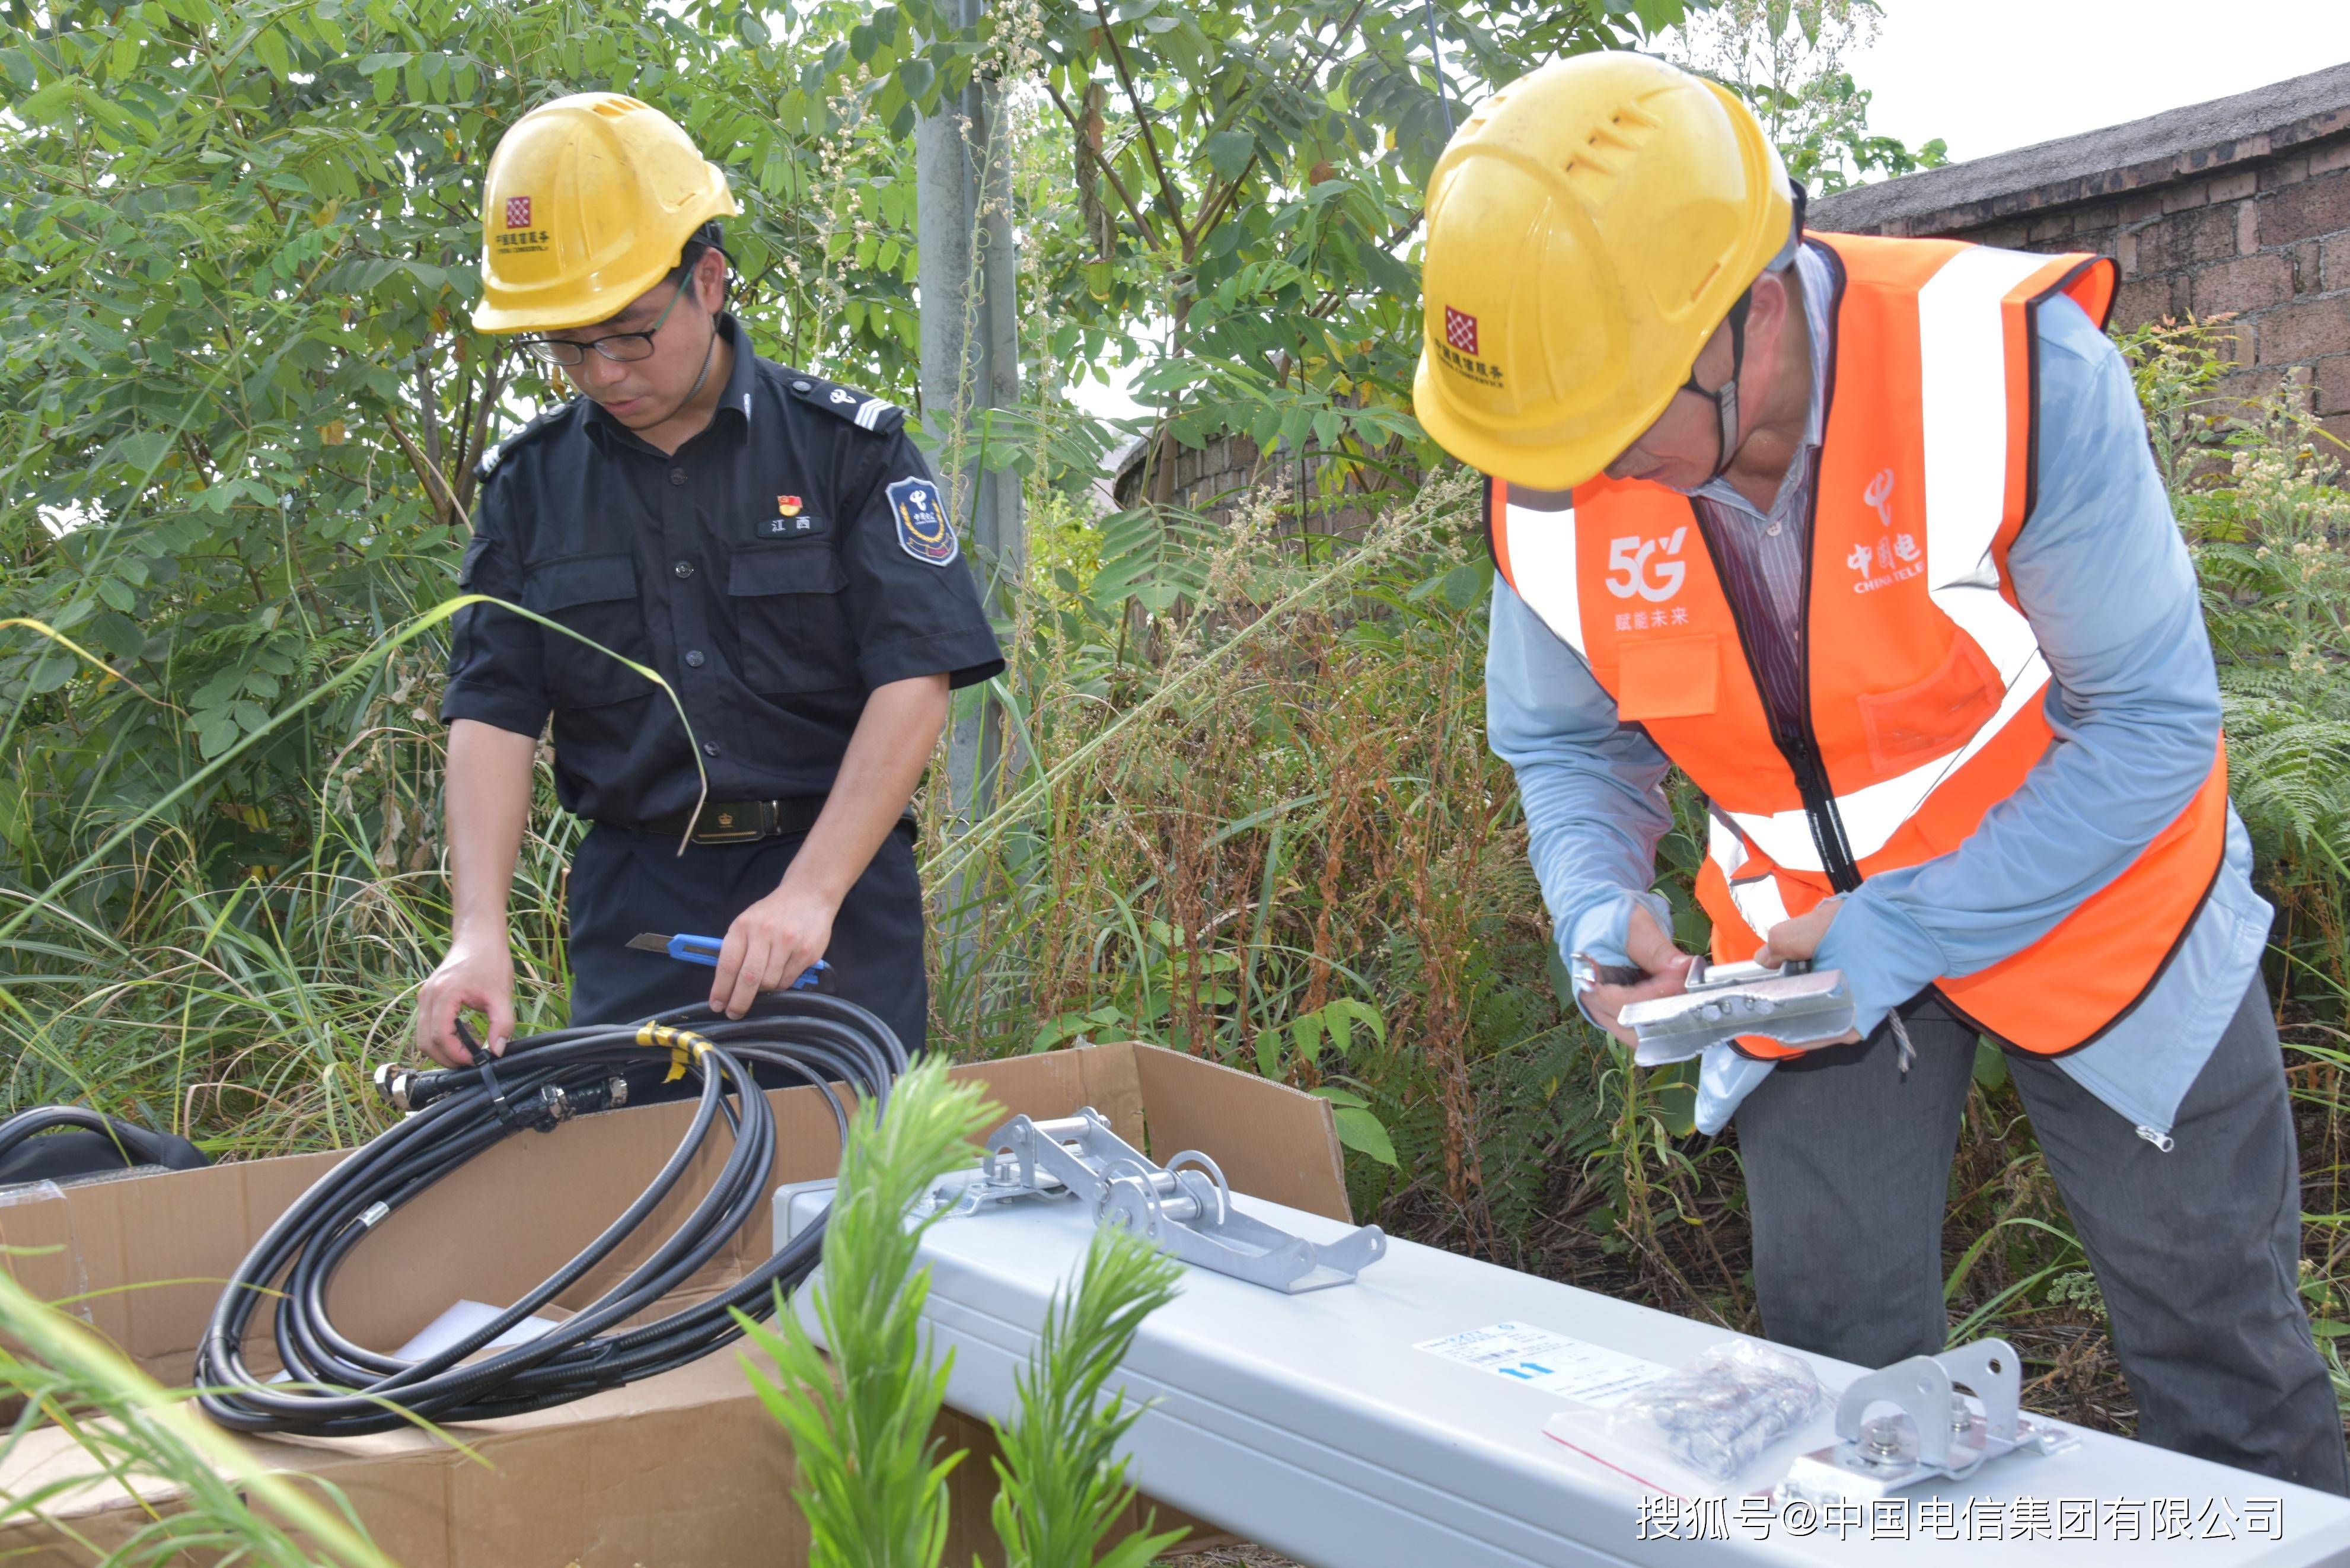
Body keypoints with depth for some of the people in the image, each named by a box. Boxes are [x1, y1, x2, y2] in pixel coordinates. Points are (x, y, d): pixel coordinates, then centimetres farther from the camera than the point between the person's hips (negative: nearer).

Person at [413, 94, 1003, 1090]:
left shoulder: (844, 442, -2)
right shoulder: (528, 483, 7)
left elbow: (915, 680, -9)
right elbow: (491, 715, 2)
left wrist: (811, 895, -18)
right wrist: (479, 931, -12)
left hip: (839, 878, -2)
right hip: (632, 906, 2)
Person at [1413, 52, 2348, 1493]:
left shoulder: (2014, 367, -30)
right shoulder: (1551, 486, -18)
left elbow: (2149, 722, -23)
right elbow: (1568, 741, 0)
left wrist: (1908, 938, -28)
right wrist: (1600, 907, -20)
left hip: (2086, 891, -2)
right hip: (1810, 931, 3)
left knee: (2219, 1355, 9)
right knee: (1837, 1363, 10)